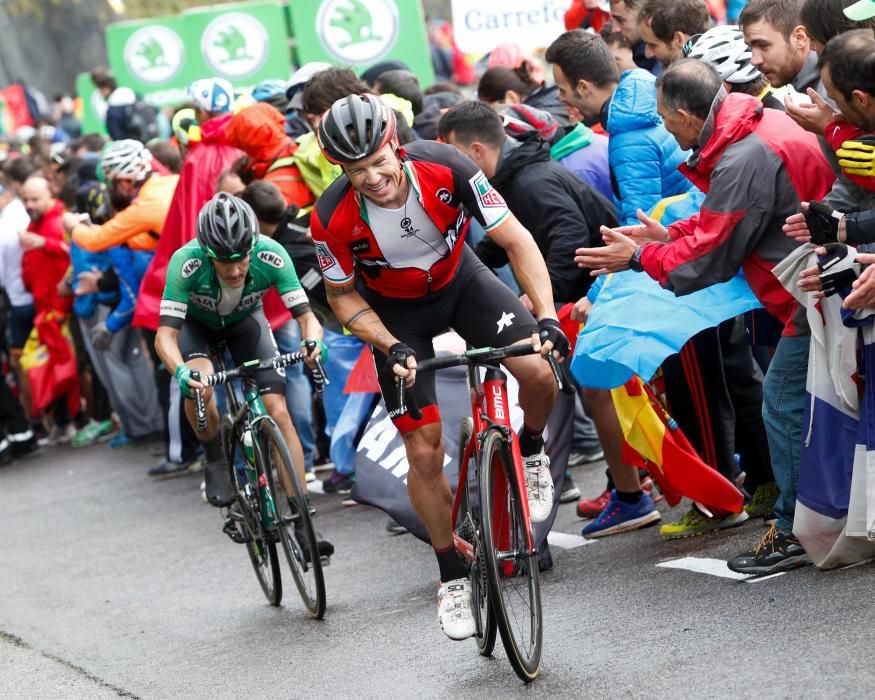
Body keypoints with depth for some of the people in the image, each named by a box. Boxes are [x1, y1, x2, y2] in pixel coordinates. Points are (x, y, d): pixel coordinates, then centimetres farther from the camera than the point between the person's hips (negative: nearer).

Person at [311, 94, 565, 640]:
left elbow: (517, 241, -23)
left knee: (538, 373, -25)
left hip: (459, 279, 0)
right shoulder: (334, 218, -29)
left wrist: (546, 316, -34)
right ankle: (453, 578, 15)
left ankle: (531, 453, 10)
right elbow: (342, 296, -11)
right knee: (425, 451, -4)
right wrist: (392, 348, -25)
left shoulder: (446, 169, -31)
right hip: (395, 311, 0)